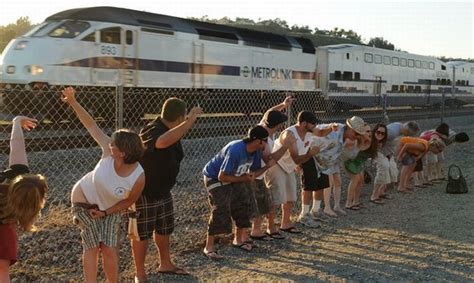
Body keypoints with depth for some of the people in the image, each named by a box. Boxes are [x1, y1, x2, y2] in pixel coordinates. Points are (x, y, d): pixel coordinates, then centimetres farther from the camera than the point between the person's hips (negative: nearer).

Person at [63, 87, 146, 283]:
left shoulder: (138, 178, -31)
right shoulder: (109, 151, -28)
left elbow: (129, 201, -13)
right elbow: (91, 125, -19)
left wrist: (105, 213, -12)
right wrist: (72, 102, -21)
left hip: (110, 209, 0)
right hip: (84, 202, 1)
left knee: (109, 249, -7)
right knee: (92, 246, -5)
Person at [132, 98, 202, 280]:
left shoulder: (170, 129, 0)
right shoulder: (151, 131, -29)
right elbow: (163, 142, -54)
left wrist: (192, 118, 20)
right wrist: (190, 120, -49)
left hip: (163, 191, 9)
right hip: (143, 192, -9)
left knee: (164, 229, 21)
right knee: (142, 233, 3)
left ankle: (165, 264, 38)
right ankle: (140, 274, 16)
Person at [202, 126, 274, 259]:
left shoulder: (256, 152, -10)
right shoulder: (236, 151, -36)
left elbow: (252, 174, -1)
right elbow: (222, 177, -32)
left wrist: (267, 166, -15)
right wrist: (243, 179, -25)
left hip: (234, 178, 9)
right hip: (214, 178, -9)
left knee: (243, 205, 8)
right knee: (220, 210, -18)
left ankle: (238, 240, 26)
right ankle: (209, 247, -10)